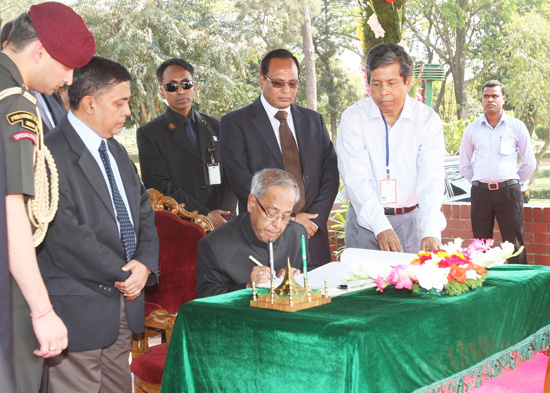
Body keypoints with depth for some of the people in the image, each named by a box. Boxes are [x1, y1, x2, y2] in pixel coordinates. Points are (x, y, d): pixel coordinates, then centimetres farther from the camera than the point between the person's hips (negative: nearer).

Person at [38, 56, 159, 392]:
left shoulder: (116, 151, 17)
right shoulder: (53, 153, -13)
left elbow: (144, 214, 15)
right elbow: (65, 234, -20)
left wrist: (144, 264, -4)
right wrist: (122, 275, -13)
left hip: (124, 306, 8)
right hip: (78, 308, -8)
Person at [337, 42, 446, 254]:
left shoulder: (427, 119, -4)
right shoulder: (353, 117, -6)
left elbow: (431, 178, -14)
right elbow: (356, 178, -15)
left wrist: (431, 232, -30)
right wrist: (381, 227, -29)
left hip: (411, 220, 1)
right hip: (365, 219, 0)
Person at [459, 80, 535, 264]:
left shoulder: (516, 126, 5)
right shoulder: (472, 129, 10)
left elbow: (529, 163, 11)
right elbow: (464, 164, 19)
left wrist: (516, 183, 10)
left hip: (509, 192, -2)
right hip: (480, 192, 2)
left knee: (515, 246, -2)